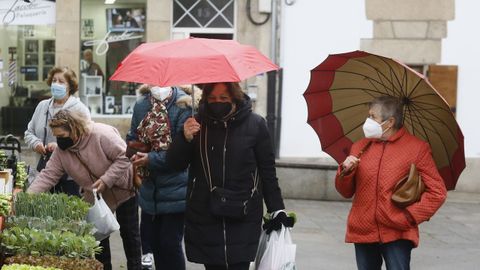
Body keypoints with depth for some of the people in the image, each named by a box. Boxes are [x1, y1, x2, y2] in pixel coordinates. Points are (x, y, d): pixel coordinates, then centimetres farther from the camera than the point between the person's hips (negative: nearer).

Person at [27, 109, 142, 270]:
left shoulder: (102, 135, -30)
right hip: (95, 197, 5)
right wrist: (28, 196, -23)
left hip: (123, 190, -5)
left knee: (129, 233, 6)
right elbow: (48, 175, -12)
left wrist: (106, 180, -32)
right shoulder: (61, 150, -11)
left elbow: (124, 158, -27)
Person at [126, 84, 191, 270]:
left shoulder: (182, 105, -14)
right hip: (151, 190, 6)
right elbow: (133, 137, 15)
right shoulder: (141, 105, 6)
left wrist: (151, 159, -18)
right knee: (152, 241, 15)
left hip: (175, 190, -6)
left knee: (170, 244, 0)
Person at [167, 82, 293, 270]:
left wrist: (277, 209, 3)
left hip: (243, 220, -2)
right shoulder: (197, 123, 3)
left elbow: (267, 170, 4)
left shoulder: (255, 124, -2)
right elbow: (175, 164, 4)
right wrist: (185, 138, -15)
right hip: (204, 220, 2)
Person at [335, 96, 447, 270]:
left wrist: (410, 216, -10)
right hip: (363, 231, 4)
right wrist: (346, 171, -5)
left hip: (397, 234, -4)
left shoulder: (417, 148, -2)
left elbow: (437, 192, -3)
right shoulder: (360, 147, 11)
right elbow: (346, 192, 15)